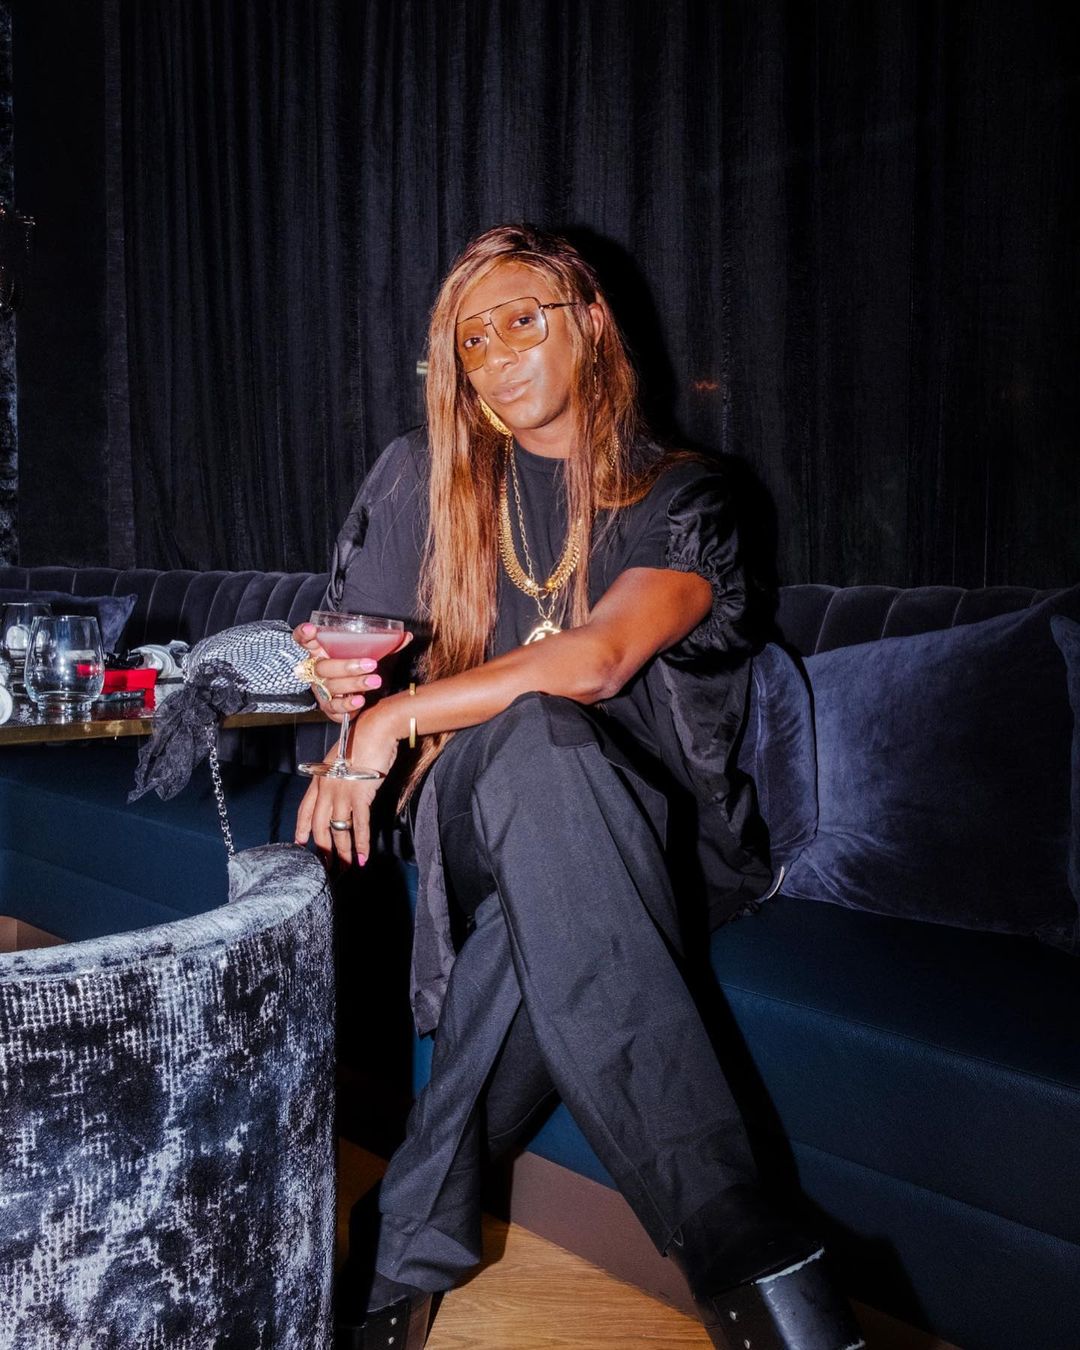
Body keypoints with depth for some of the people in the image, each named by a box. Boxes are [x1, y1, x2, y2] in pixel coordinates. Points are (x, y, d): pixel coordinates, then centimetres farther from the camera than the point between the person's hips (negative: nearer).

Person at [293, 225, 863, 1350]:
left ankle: (414, 1246, -29)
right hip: (468, 814, 1)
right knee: (534, 740, -37)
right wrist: (343, 681, -10)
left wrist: (400, 717, -19)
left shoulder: (679, 498, 4)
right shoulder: (426, 477, 13)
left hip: (636, 822, -1)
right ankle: (735, 1243, -45)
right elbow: (373, 665, 15)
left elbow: (599, 659, -15)